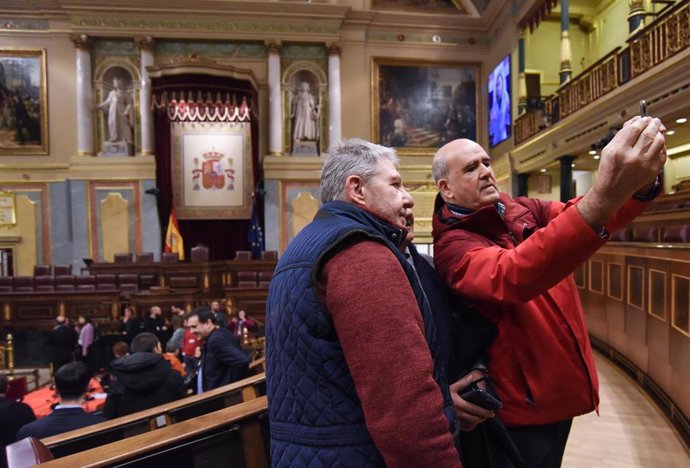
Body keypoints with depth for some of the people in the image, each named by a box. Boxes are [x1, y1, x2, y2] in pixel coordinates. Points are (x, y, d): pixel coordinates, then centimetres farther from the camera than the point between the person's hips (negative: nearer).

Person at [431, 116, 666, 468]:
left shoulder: (523, 210, 1)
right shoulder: (453, 244, -21)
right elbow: (512, 277, -40)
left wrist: (641, 182, -35)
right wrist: (604, 196, -50)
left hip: (564, 386, 7)